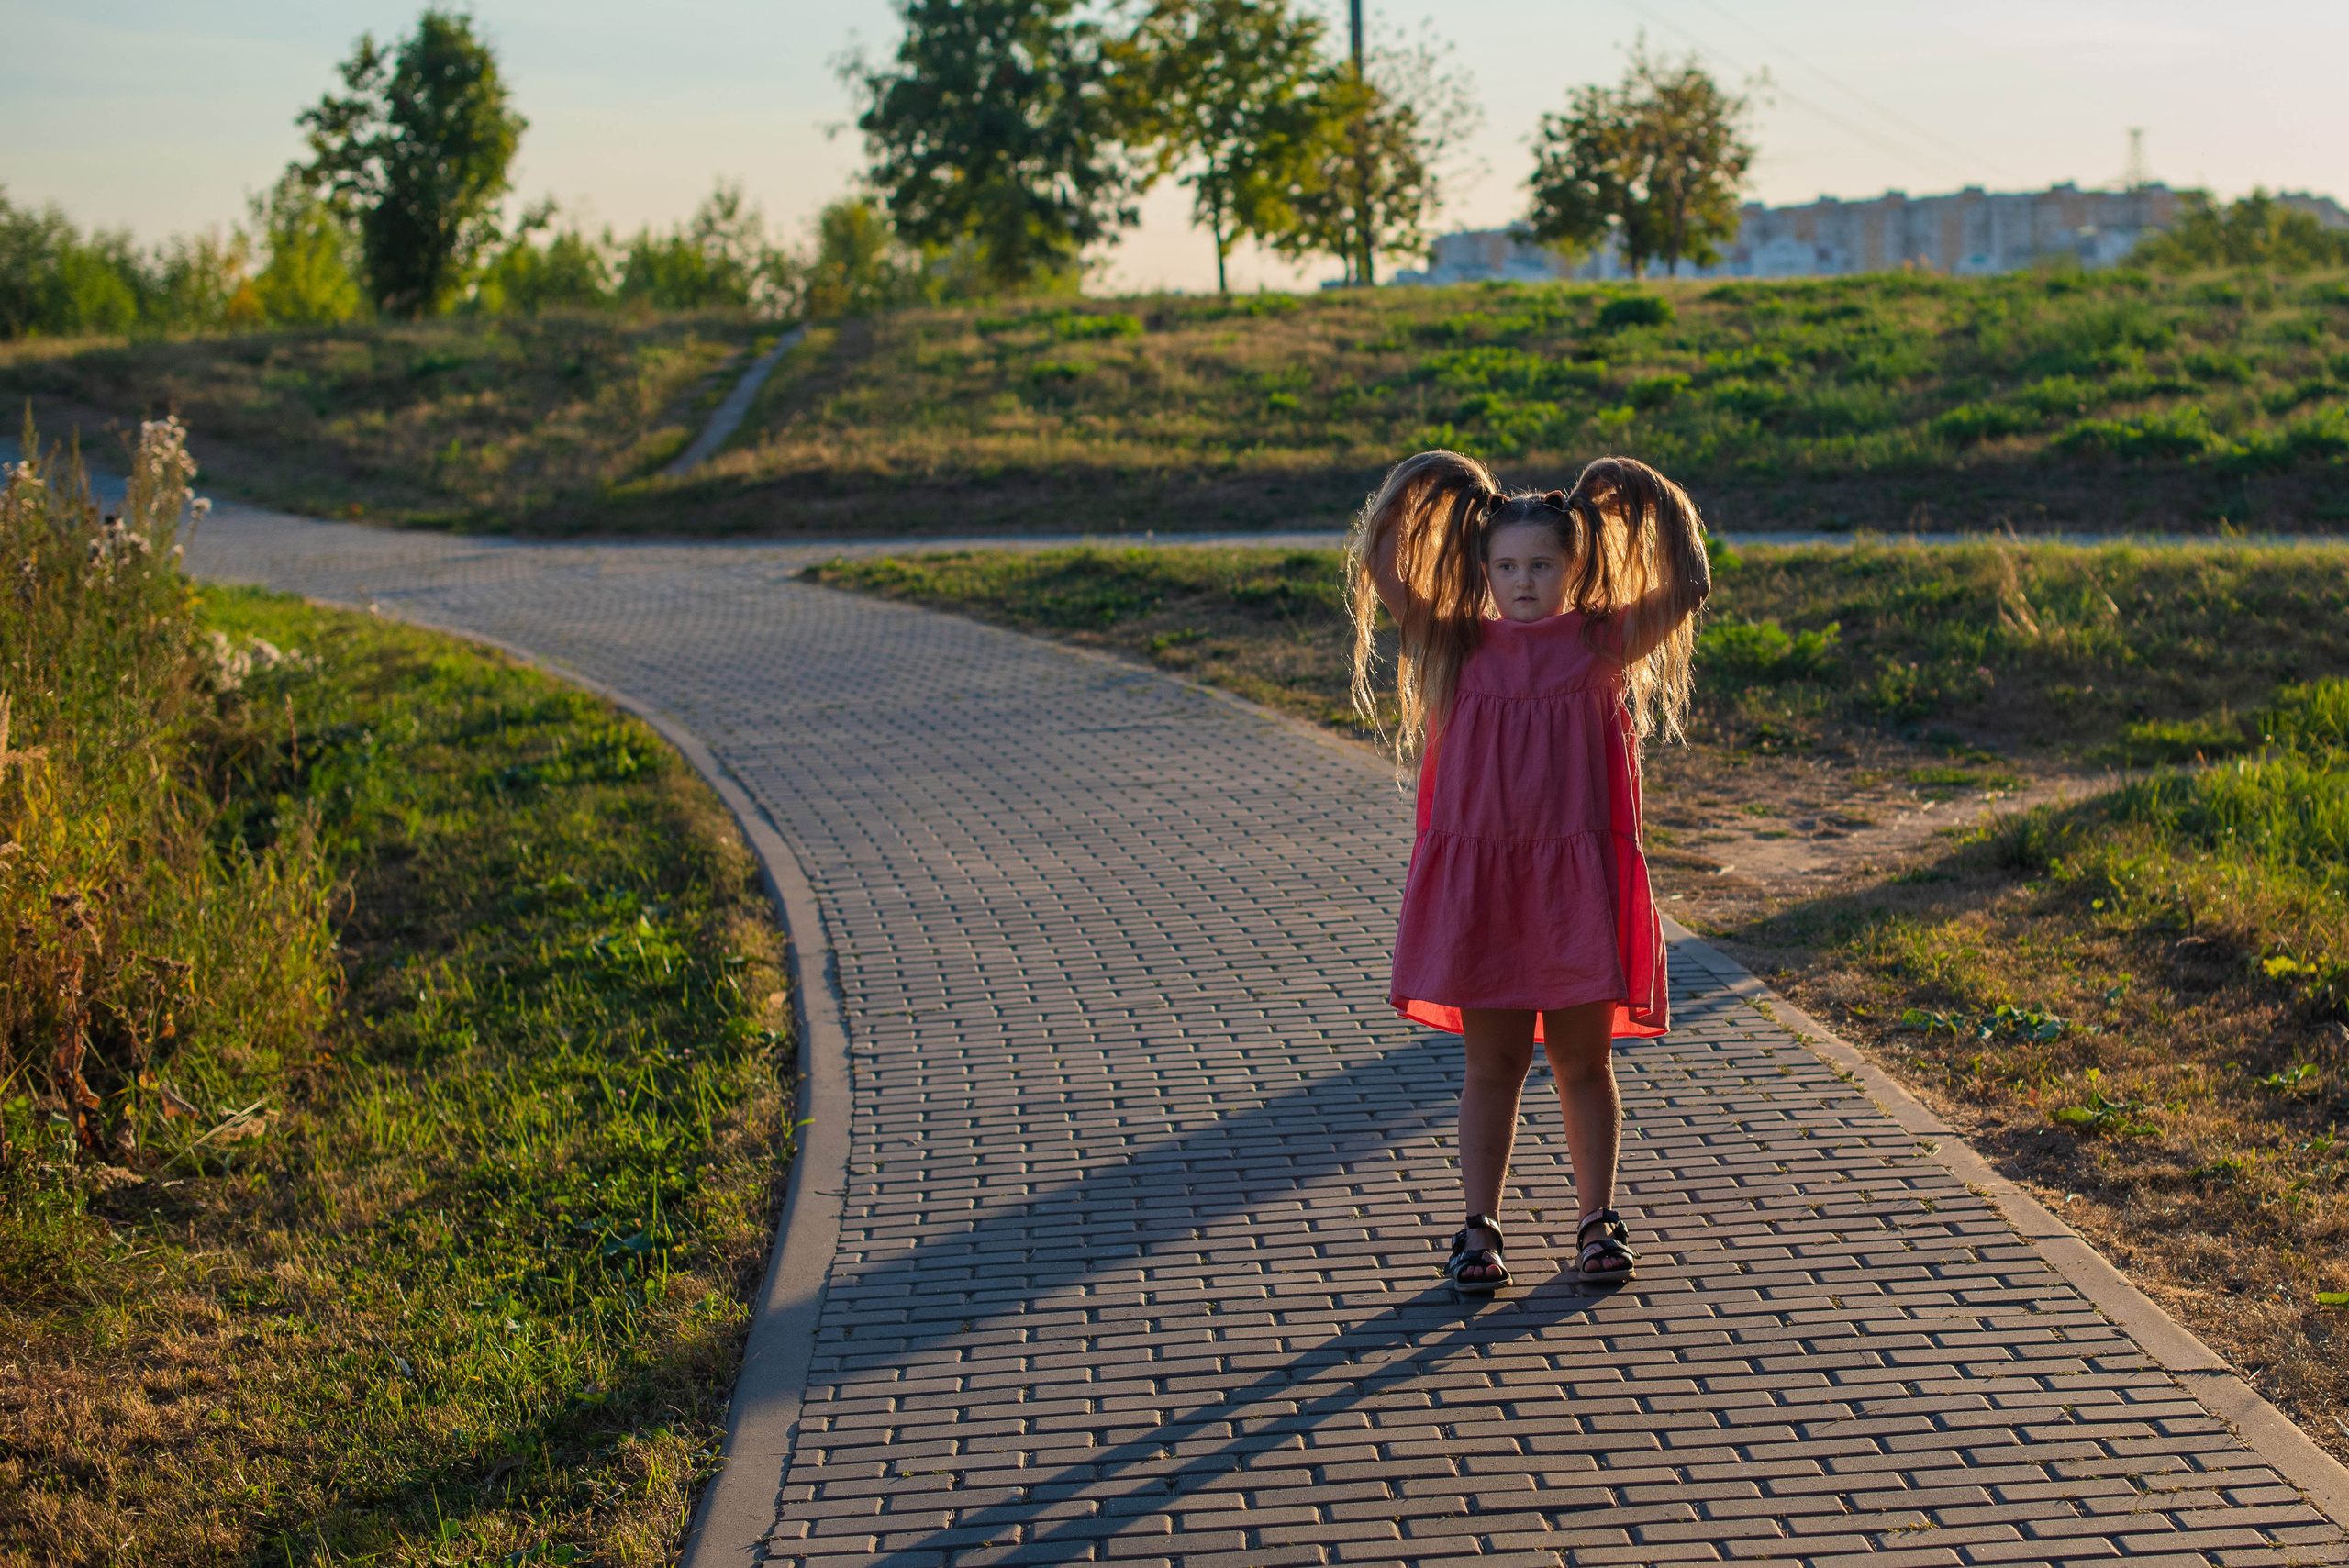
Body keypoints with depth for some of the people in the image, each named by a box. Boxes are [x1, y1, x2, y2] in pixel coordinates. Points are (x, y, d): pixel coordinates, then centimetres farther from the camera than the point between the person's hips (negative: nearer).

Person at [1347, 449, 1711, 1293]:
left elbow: (1687, 589, -9)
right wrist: (1433, 501, -3)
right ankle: (1479, 1229, 16)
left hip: (1577, 883, 0)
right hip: (1478, 884, 0)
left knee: (1583, 1061, 11)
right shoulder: (1457, 647, 3)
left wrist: (1622, 506, -7)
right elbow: (1383, 573, -5)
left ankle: (1599, 1220, 24)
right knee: (1490, 1065, 8)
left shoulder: (1602, 643, 1)